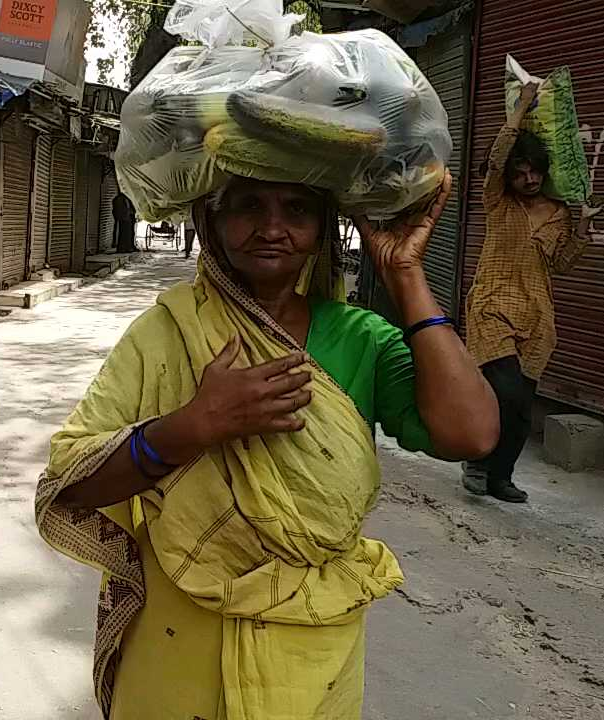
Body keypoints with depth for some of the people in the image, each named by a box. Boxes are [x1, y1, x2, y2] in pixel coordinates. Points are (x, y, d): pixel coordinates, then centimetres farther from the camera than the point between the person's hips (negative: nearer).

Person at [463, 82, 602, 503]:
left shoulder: (559, 214, 12)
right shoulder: (499, 203, 3)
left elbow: (561, 264, 8)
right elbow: (496, 158, -13)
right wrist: (522, 108, -11)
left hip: (535, 314, 4)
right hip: (494, 307, -4)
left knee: (522, 404, 5)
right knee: (506, 391, -19)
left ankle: (500, 476, 18)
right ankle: (479, 463, 2)